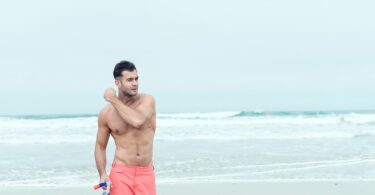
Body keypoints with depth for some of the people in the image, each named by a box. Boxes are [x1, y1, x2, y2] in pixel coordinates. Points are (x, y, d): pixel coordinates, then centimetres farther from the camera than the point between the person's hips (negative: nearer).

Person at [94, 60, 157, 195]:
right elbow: (100, 146, 7)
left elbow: (137, 121, -24)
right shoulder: (106, 113, -1)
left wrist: (114, 100, -13)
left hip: (146, 173, 1)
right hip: (120, 173, 0)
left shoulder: (147, 100, -3)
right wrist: (102, 174, -7)